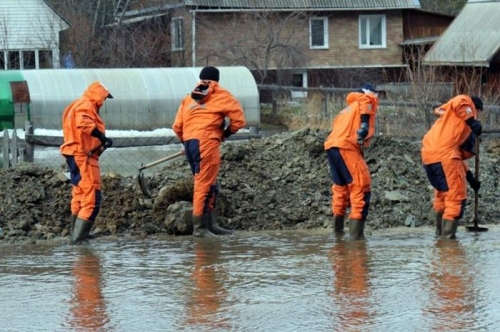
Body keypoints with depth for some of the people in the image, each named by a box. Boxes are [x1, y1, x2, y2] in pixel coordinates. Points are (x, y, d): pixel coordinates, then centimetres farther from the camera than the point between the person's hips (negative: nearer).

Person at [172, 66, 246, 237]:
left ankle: (211, 224, 18)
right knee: (204, 185, -7)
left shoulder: (189, 98, 21)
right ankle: (200, 227, -10)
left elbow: (177, 126, 15)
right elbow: (239, 120, 1)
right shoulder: (221, 96, 7)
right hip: (206, 143, -6)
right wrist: (227, 133, 18)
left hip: (189, 143, 6)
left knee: (208, 185, 15)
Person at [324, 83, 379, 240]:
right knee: (361, 186, -8)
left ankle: (338, 229, 31)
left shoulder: (348, 109, 33)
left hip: (331, 145, 8)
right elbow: (365, 99, -12)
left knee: (340, 186, 23)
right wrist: (364, 123, -22)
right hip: (346, 147, -8)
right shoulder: (368, 101, 12)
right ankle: (356, 233, -15)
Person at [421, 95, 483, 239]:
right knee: (456, 195, -4)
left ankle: (440, 230, 38)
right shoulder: (466, 102, 12)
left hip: (428, 155, 9)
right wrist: (472, 122, -12)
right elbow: (459, 103, -16)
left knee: (442, 192, 27)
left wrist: (470, 177, 35)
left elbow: (462, 152, 35)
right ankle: (448, 235, -7)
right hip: (444, 155, -9)